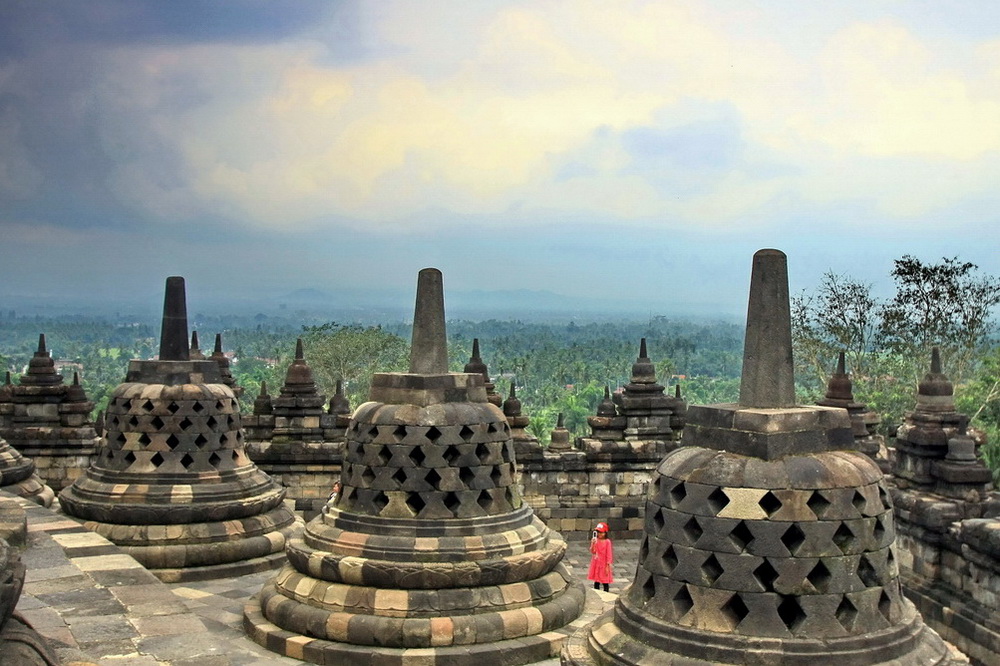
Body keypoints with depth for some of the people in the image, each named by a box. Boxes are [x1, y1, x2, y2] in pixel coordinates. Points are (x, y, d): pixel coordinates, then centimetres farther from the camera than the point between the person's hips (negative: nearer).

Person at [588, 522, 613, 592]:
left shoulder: (607, 542, -11)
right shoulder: (595, 540, -2)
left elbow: (609, 554, -10)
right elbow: (593, 552, -6)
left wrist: (608, 566, -11)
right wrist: (593, 544, -23)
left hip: (604, 564, -4)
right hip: (596, 563, 4)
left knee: (605, 581, 4)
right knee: (596, 581, 12)